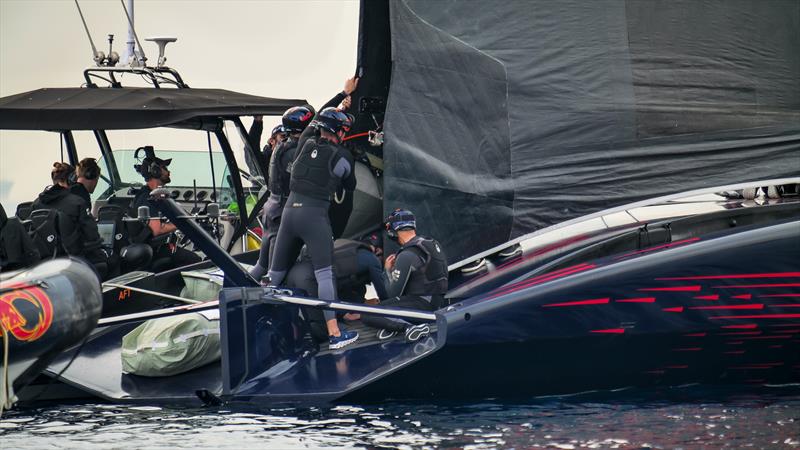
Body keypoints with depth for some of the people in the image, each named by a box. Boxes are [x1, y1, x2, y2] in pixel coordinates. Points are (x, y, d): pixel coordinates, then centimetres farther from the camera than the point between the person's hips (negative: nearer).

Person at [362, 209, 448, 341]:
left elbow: (392, 293, -13)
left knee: (367, 316, -14)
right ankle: (394, 324, 5)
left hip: (421, 304, -9)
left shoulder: (407, 256, -17)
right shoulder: (433, 243, 10)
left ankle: (409, 327, -25)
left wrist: (388, 270, 4)